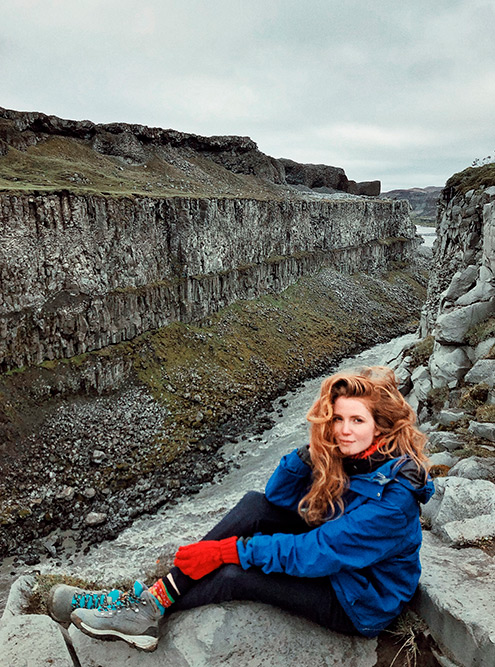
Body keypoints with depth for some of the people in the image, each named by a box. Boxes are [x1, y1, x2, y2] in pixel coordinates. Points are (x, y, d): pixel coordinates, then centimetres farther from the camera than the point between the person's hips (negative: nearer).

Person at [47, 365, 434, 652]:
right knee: (255, 505, -12)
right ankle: (159, 593, -12)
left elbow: (317, 553, -33)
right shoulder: (350, 454, -9)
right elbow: (280, 498, -5)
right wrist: (312, 452, -23)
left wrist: (228, 550, -30)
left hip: (364, 604, -7)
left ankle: (149, 611, 3)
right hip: (336, 555, 7)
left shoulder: (395, 494, -31)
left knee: (234, 576, -21)